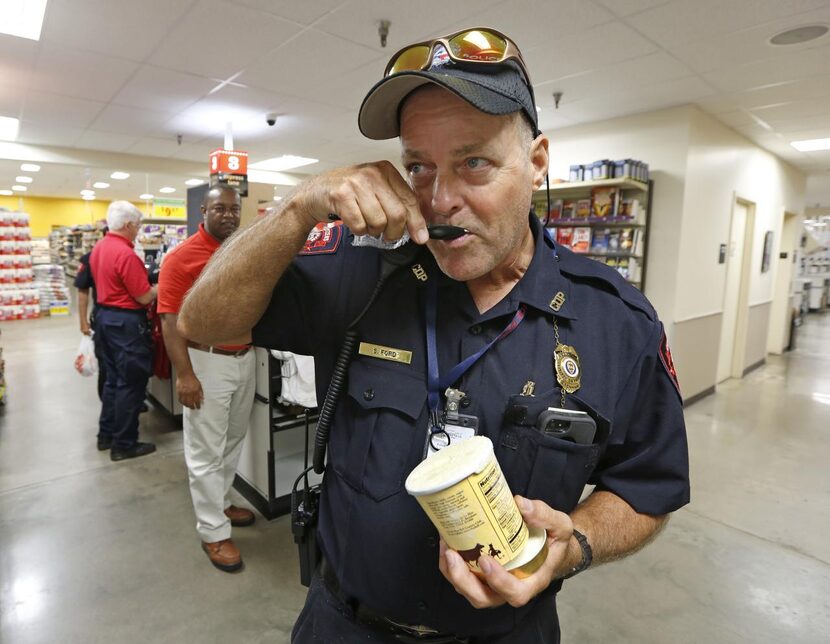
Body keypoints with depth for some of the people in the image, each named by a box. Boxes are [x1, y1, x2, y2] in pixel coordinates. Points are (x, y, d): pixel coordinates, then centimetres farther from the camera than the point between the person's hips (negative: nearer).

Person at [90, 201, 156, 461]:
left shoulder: (98, 248, 9)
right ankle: (124, 444, 8)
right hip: (126, 321, -10)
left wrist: (142, 274, 20)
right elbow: (144, 297, -19)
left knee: (113, 379, 18)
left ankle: (107, 434, 28)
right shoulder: (126, 254, -22)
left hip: (105, 316, 10)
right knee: (130, 383, 0)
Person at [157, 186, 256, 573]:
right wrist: (184, 375, -18)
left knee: (233, 440, 19)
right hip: (207, 362, -6)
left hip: (246, 359, 7)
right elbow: (170, 320, -14)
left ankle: (220, 502, 40)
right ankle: (213, 532, 18)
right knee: (206, 452, 4)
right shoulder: (181, 257, -10)